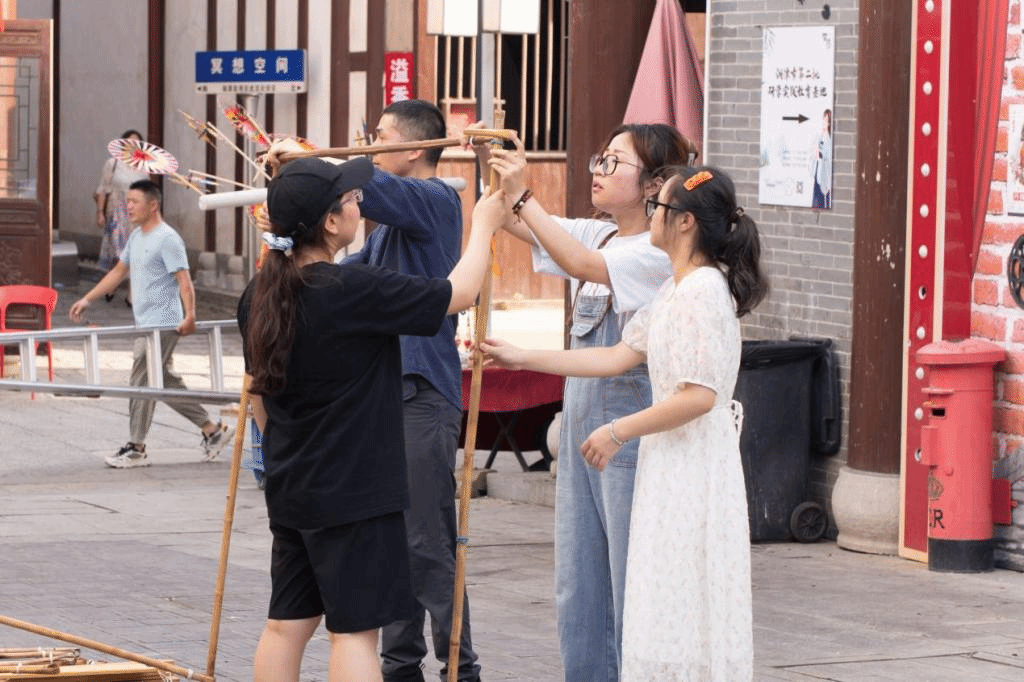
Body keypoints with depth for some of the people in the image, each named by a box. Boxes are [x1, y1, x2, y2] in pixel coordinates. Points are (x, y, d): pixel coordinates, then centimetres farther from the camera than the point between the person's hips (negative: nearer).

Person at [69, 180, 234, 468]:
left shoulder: (167, 239, -14)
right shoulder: (137, 237, 14)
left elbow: (184, 280, -21)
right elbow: (118, 271, 24)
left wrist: (190, 316, -32)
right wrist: (87, 299, 21)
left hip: (163, 323, -9)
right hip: (145, 323, 9)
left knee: (142, 380, -6)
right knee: (166, 381, 12)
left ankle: (136, 449, 1)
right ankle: (212, 430, 18)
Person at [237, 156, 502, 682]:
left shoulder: (259, 294, 3)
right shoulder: (353, 290, -20)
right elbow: (459, 294, -11)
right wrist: (483, 226, 5)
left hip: (290, 488, 8)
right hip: (354, 491, -8)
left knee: (288, 622, 13)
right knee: (354, 628, -4)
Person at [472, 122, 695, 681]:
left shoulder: (660, 254, -14)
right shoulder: (598, 235, 11)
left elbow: (581, 264, -27)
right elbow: (514, 224, 12)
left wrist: (522, 195, -26)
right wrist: (491, 165, -4)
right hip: (580, 422, 9)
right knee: (576, 592, 13)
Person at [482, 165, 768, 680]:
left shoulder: (703, 290, -17)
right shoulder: (676, 289, 14)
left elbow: (699, 396, -23)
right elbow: (618, 356, 16)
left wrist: (619, 432, -15)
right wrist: (522, 359, 15)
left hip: (694, 466, -10)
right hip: (672, 463, 10)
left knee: (681, 612, -6)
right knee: (674, 617, 12)